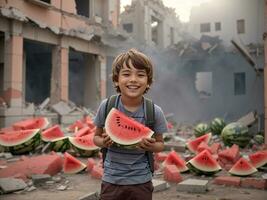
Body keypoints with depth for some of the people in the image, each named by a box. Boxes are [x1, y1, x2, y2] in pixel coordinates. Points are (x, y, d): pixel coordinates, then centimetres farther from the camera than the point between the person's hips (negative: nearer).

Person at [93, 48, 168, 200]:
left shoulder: (155, 112, -12)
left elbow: (160, 144, 2)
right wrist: (103, 142, -18)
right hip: (111, 180, 1)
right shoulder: (106, 106, -11)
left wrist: (151, 146, -20)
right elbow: (96, 137, 4)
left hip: (141, 182, 0)